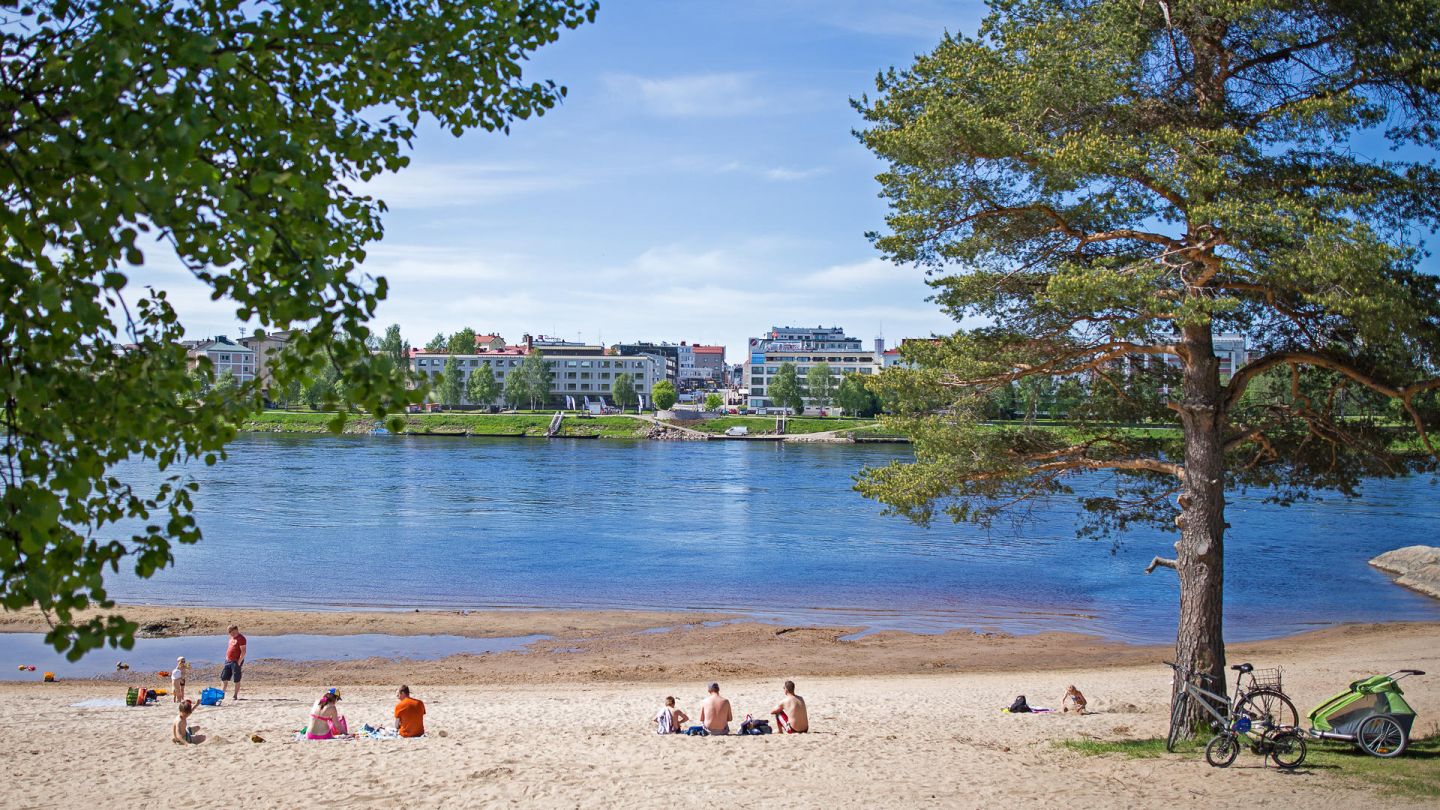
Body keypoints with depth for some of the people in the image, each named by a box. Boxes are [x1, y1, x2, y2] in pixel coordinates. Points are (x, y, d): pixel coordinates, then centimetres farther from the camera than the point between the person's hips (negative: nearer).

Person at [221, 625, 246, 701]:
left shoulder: (241, 638, -13)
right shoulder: (231, 638, 15)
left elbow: (243, 652, -17)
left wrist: (239, 662, -19)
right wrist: (227, 658, 16)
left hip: (236, 662, -9)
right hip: (228, 661, 9)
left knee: (236, 680, -1)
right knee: (224, 678, 8)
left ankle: (236, 695, 6)